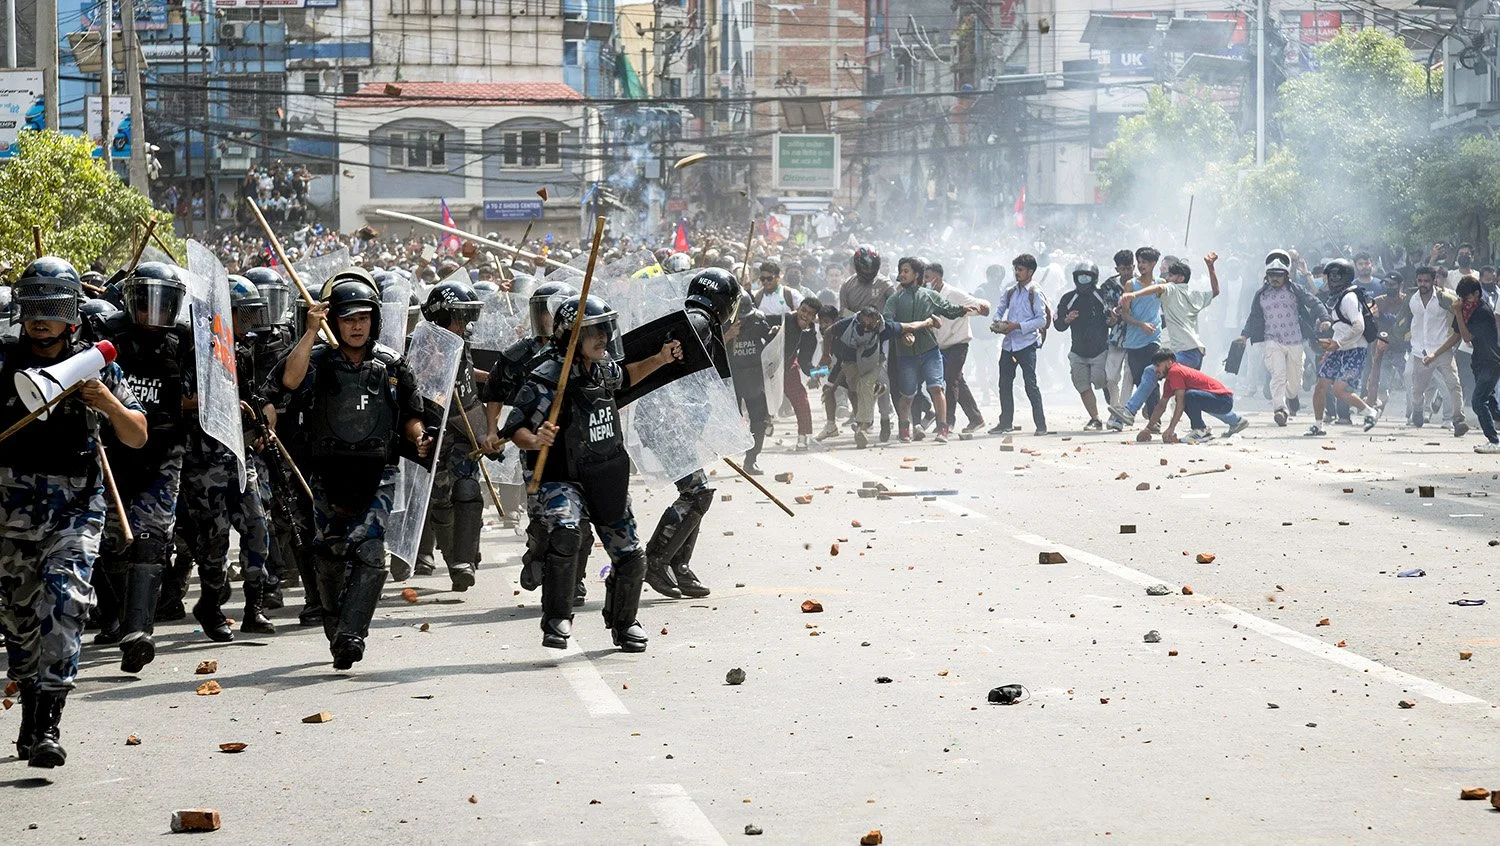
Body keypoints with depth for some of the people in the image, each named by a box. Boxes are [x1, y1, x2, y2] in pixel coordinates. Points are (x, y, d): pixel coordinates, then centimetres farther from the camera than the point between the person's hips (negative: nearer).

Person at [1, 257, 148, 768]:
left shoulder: (96, 367, 3)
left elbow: (137, 438, 3)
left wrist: (109, 404, -16)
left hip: (75, 510, -2)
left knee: (64, 602, -19)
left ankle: (49, 723, -22)